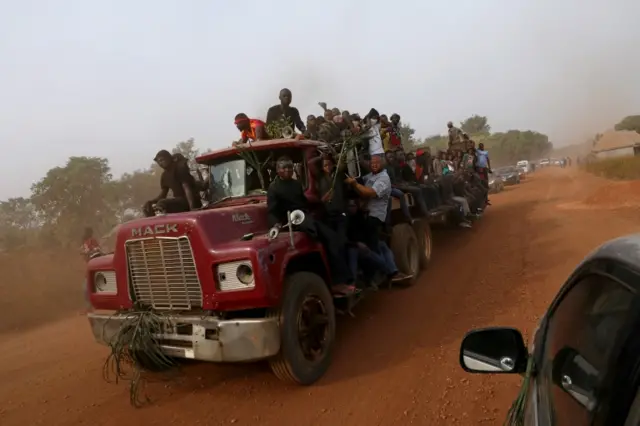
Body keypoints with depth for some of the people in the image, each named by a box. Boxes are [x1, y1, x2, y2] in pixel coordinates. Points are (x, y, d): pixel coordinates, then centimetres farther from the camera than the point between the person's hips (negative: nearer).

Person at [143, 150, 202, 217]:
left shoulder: (180, 170, -12)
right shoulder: (165, 175, 13)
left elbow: (188, 190, -24)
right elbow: (162, 195, 14)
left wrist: (193, 209, -35)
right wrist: (150, 202, -7)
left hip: (188, 201, -9)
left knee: (161, 204, -31)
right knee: (147, 208, 3)